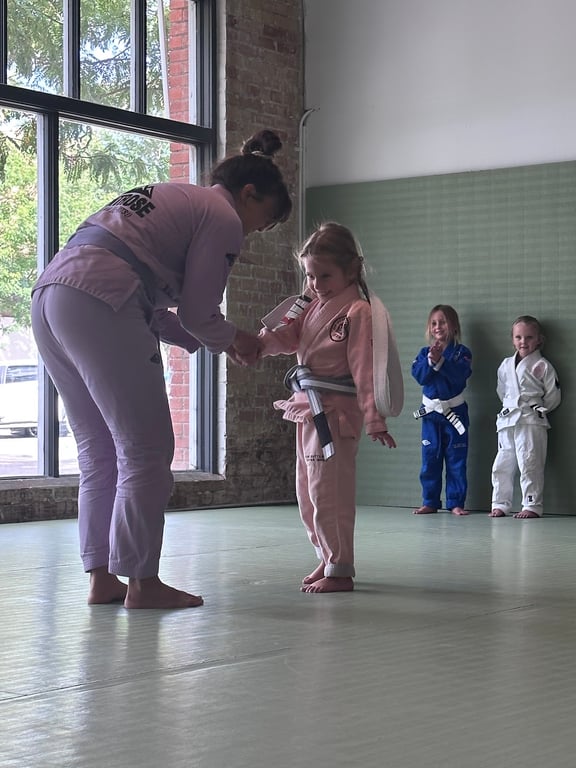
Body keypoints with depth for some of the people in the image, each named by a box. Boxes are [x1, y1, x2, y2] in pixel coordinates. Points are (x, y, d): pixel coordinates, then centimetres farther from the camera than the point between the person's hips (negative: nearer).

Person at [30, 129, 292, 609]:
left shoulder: (173, 199, 30)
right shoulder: (223, 218, 2)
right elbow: (198, 312, 1)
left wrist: (210, 341, 26)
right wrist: (232, 341, 21)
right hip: (98, 304, -10)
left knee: (100, 452, 14)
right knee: (146, 451, -3)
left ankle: (102, 578, 17)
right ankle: (141, 582, 0)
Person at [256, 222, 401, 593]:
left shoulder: (358, 312, -13)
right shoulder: (314, 302, 14)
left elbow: (365, 369, -18)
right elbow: (289, 333, 6)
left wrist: (375, 420, -21)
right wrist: (261, 342, -16)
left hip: (335, 412, -9)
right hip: (308, 409, 9)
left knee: (328, 492, -8)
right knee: (308, 493, 17)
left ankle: (340, 572, 1)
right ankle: (329, 558, 30)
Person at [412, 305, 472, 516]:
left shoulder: (461, 352, -3)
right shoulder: (424, 353, 6)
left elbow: (460, 375, -19)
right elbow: (419, 375, -8)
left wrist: (440, 361, -25)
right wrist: (429, 361, -22)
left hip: (455, 412, -3)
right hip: (430, 411, 3)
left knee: (456, 459, 1)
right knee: (430, 459, 6)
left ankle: (456, 502, 8)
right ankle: (430, 502, 14)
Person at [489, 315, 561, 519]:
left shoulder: (542, 366, -2)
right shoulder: (506, 365, 13)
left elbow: (553, 397, 0)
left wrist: (537, 410, 3)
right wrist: (510, 407, 14)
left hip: (532, 423, -5)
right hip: (507, 422, 6)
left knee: (530, 465, -8)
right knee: (502, 466, 7)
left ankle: (532, 506, -1)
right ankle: (500, 504, 16)